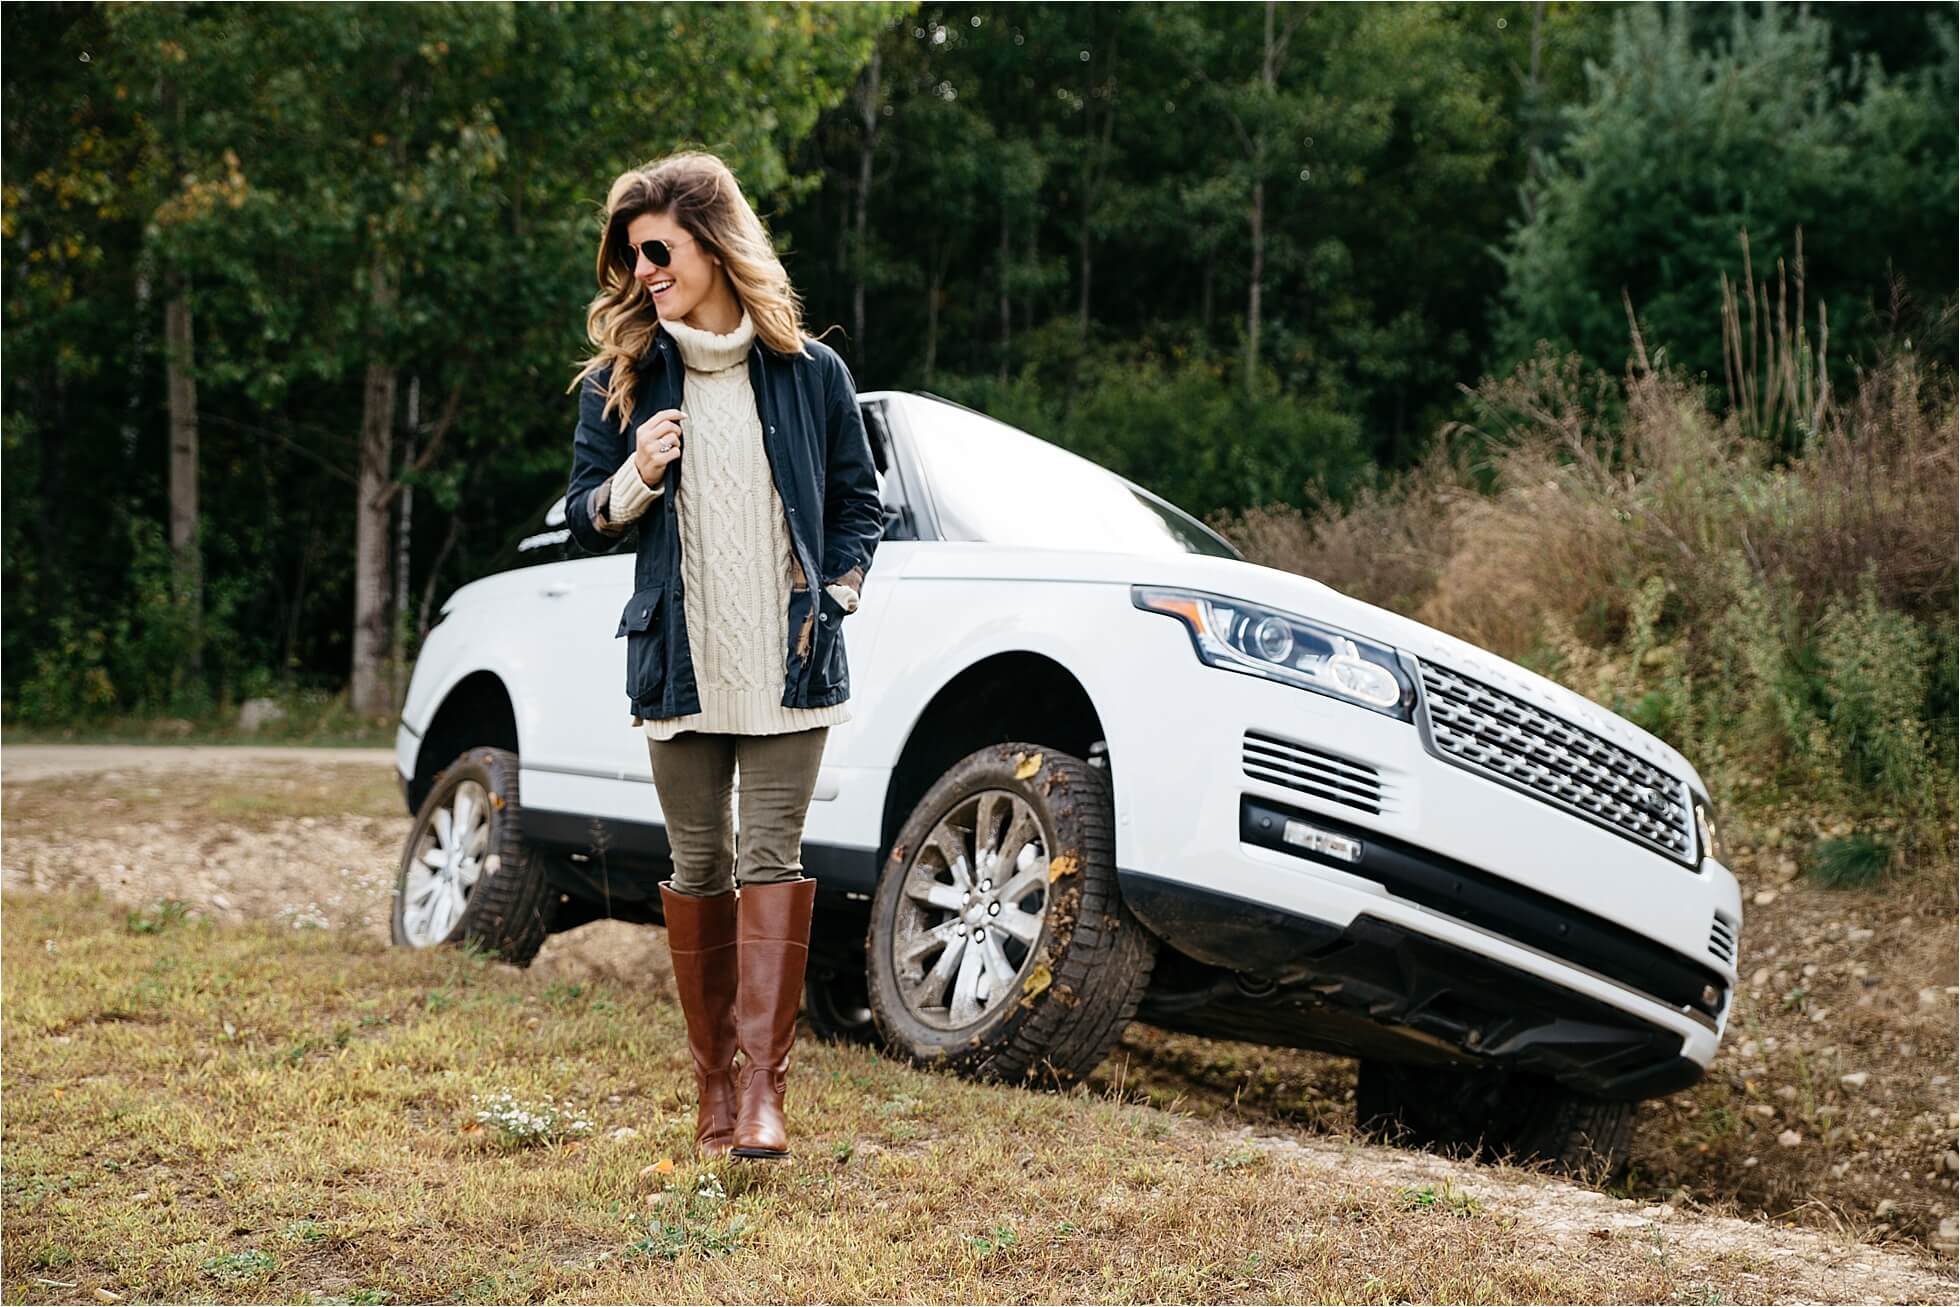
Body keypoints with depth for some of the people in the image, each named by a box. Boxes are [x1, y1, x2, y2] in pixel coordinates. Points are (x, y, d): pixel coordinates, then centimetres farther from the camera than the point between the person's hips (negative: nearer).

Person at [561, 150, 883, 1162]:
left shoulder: (808, 372, 3)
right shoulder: (620, 380, 6)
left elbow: (859, 503, 11)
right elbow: (583, 523, 8)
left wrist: (833, 597, -4)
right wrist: (636, 477, -11)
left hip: (789, 664, -1)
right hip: (679, 662, 2)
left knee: (771, 858, -9)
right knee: (699, 868, 6)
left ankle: (762, 1087, -10)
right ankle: (713, 1083, 15)